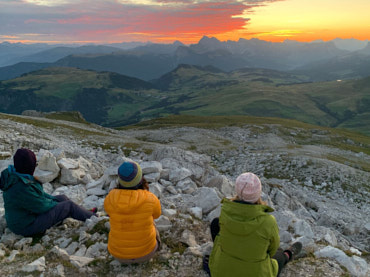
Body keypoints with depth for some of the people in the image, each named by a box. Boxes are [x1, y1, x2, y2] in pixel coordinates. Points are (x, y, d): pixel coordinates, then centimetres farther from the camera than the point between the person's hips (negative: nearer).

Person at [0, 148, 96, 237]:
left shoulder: (13, 174, -3)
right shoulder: (21, 187, -34)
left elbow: (37, 193, 10)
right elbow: (42, 206, -23)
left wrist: (53, 198, 6)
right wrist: (55, 204, -4)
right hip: (26, 226, -9)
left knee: (62, 198, 11)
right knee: (69, 205, -7)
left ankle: (84, 214, 27)